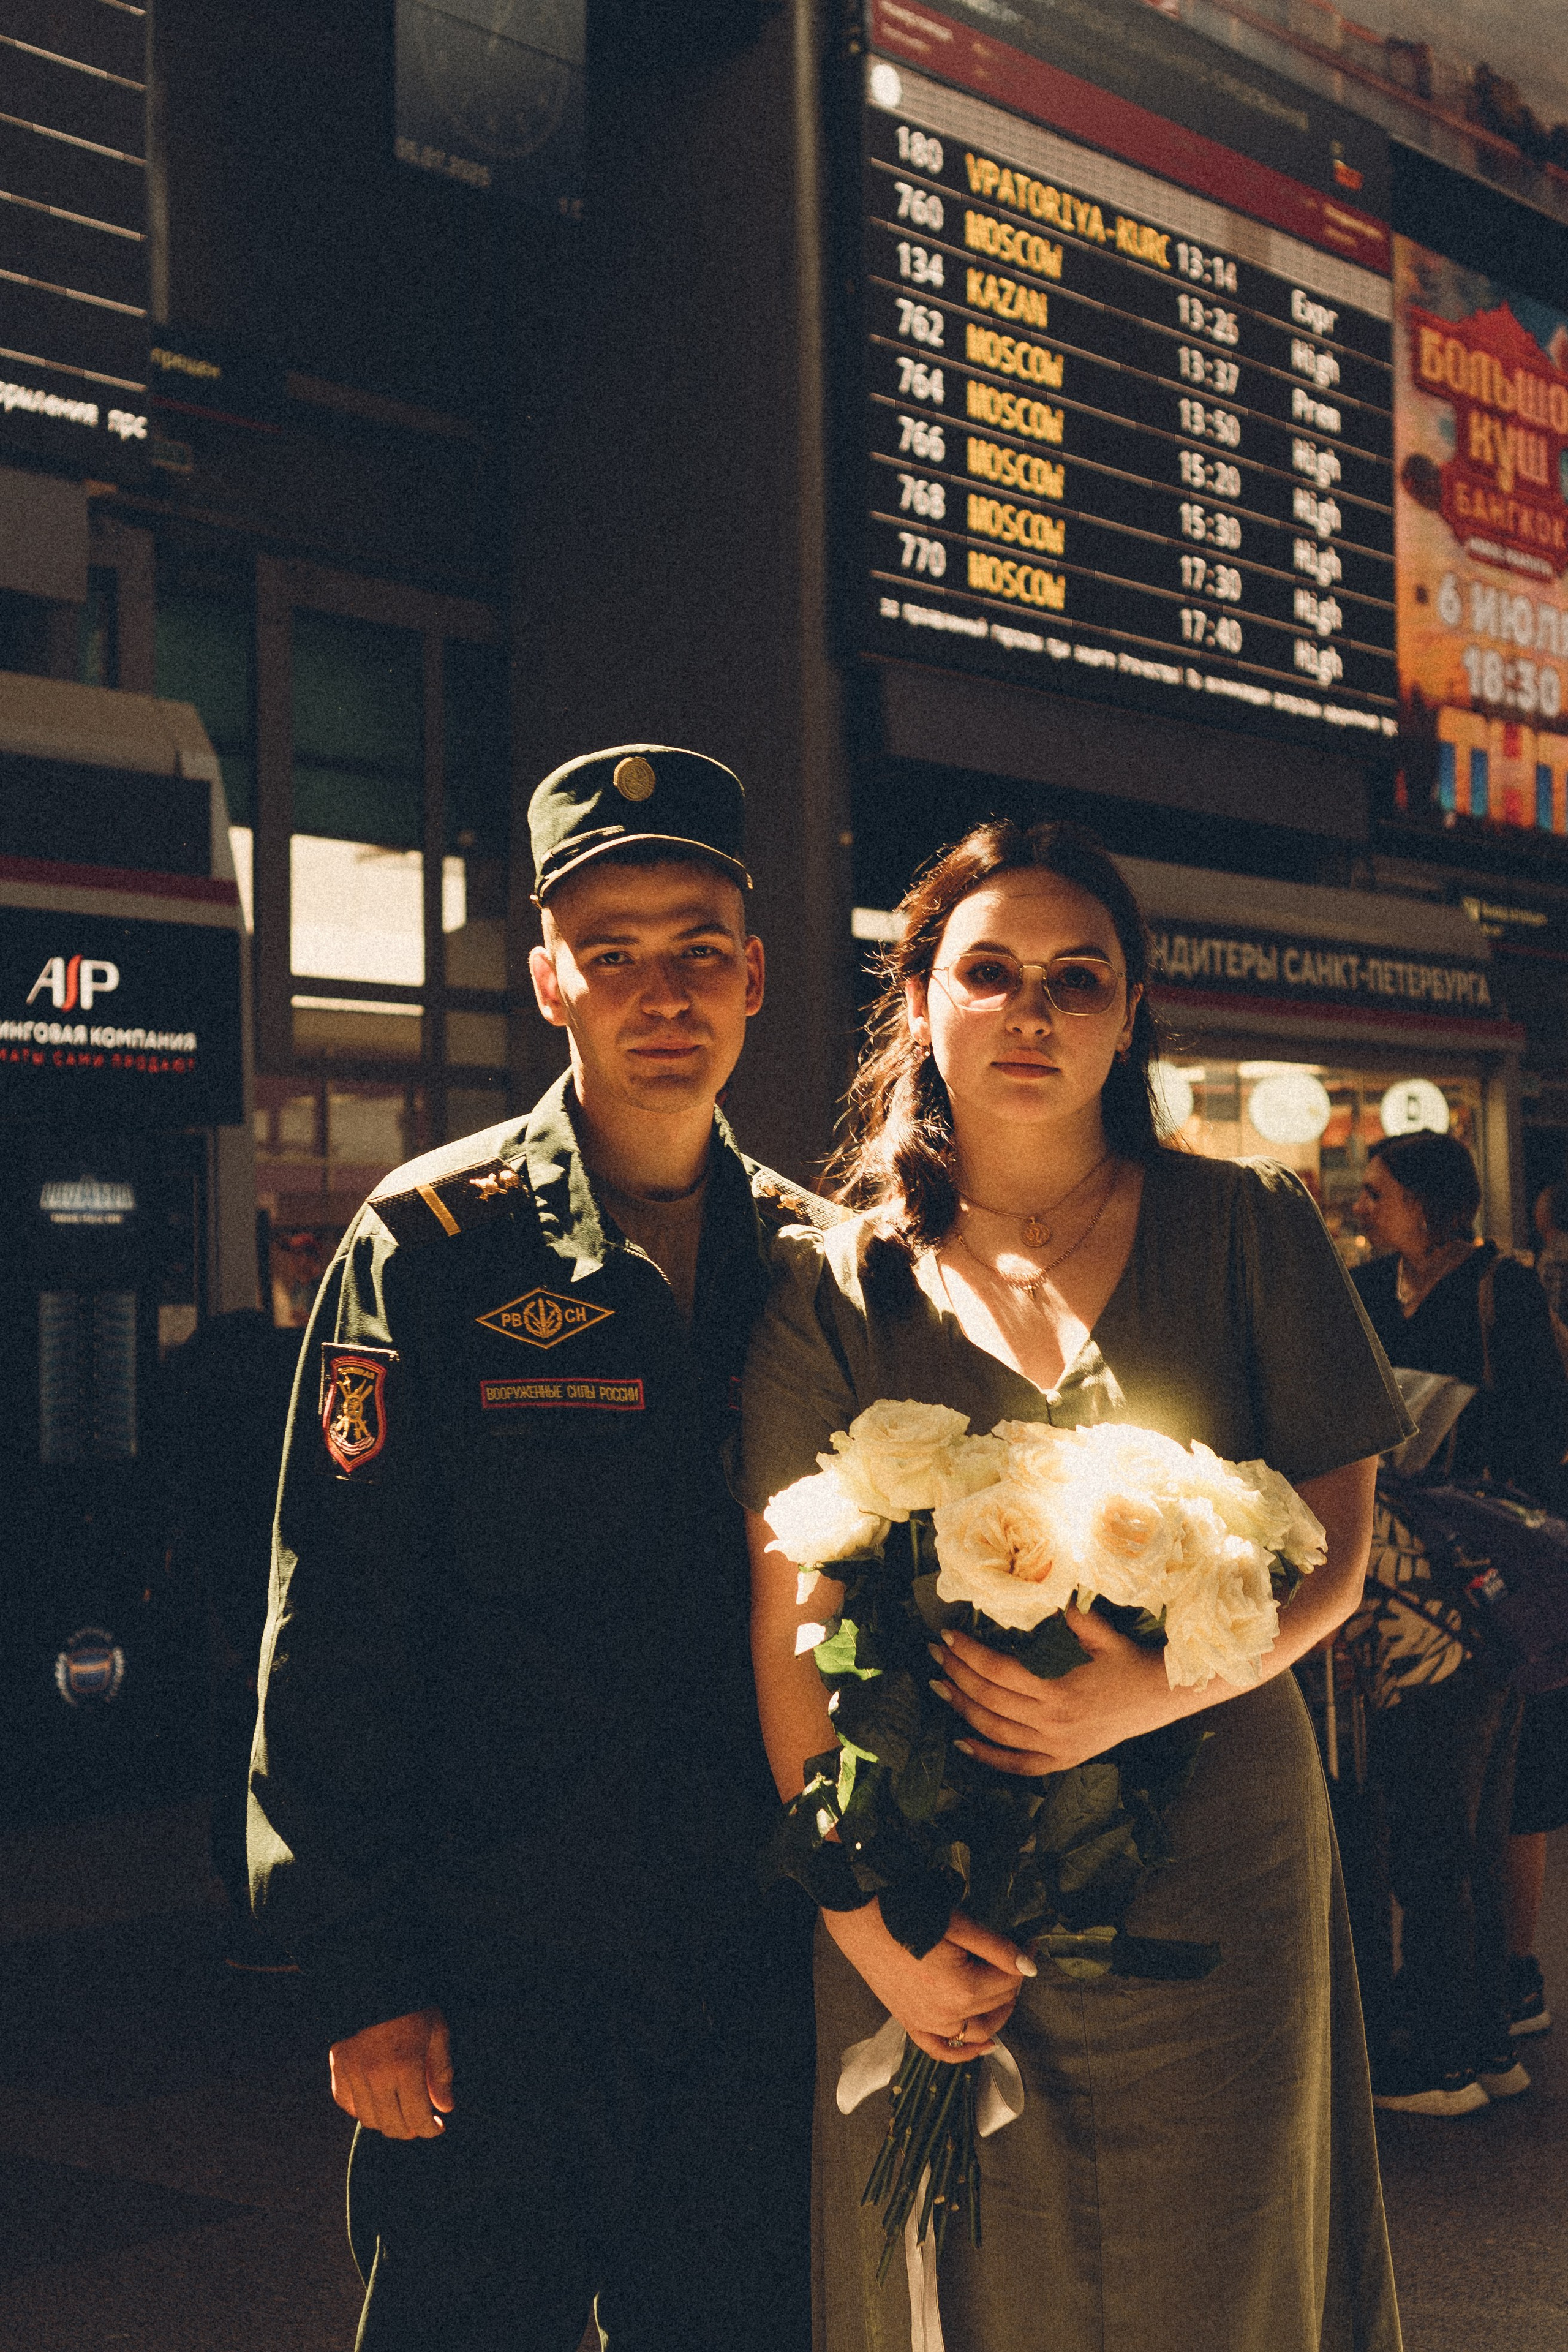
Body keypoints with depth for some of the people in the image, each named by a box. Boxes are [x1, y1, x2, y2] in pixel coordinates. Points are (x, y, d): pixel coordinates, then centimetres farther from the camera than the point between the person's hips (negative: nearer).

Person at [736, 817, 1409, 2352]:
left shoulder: (1246, 1231, 3)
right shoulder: (842, 1287, 1)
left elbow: (1333, 1556, 0)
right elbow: (788, 1632, -2)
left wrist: (1150, 1691, -18)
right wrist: (863, 1915, -11)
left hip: (1212, 1881, 1)